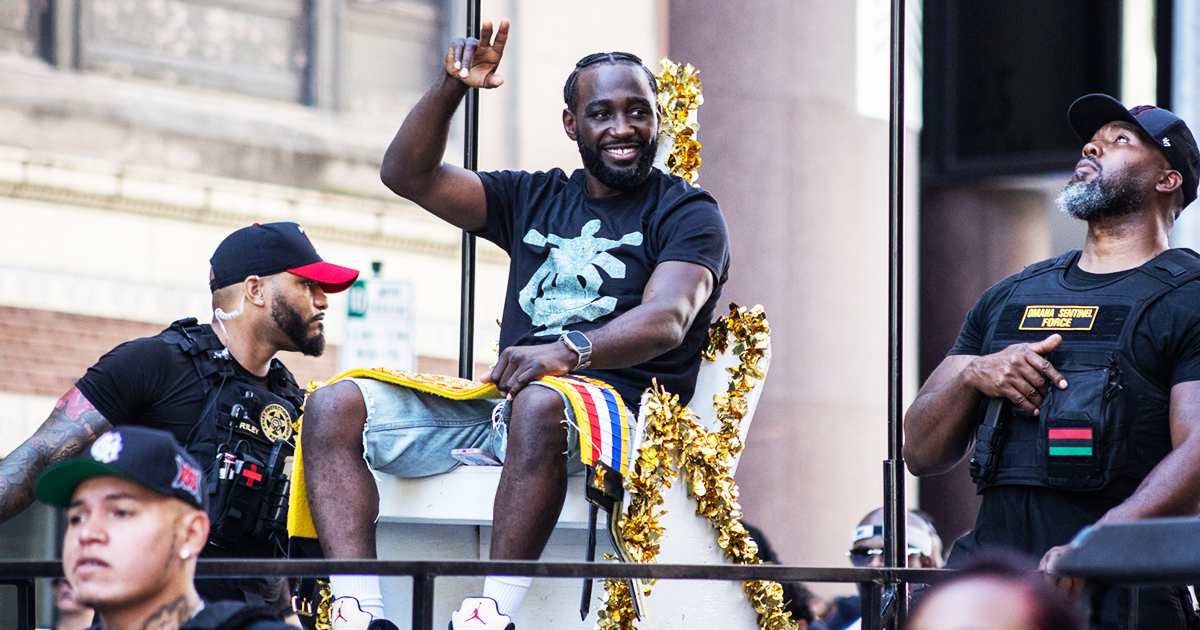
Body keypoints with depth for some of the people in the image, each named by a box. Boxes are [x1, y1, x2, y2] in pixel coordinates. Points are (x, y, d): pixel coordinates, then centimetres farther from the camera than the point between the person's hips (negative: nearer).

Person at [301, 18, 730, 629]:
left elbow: (666, 320, -12)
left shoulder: (687, 212, 7)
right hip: (497, 406, 6)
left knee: (537, 402, -41)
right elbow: (408, 174, 17)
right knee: (334, 405, -14)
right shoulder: (535, 200, 23)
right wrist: (451, 86, 0)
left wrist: (567, 350, -29)